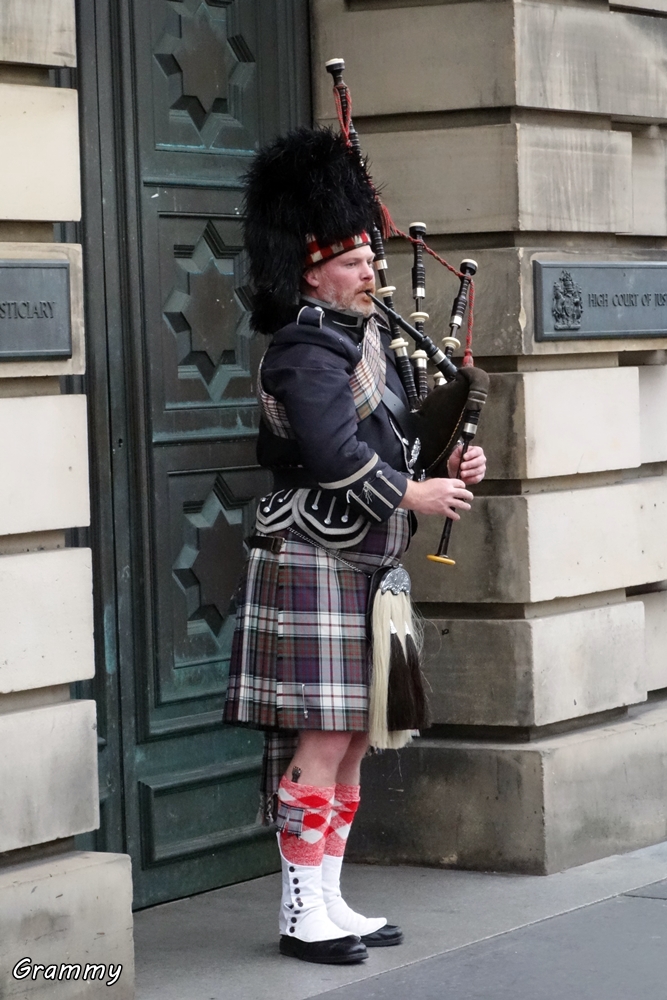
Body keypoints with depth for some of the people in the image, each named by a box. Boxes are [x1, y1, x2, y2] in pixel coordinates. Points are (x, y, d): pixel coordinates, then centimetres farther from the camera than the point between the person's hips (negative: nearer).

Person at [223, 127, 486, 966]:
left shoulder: (365, 335, 15)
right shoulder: (307, 353, -15)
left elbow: (393, 435, 22)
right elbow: (334, 456, -25)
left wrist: (451, 462, 4)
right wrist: (415, 496, -15)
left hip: (364, 570, 10)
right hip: (314, 569, -10)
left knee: (351, 739, 11)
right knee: (321, 739, -9)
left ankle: (329, 902, 17)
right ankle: (302, 915, -3)